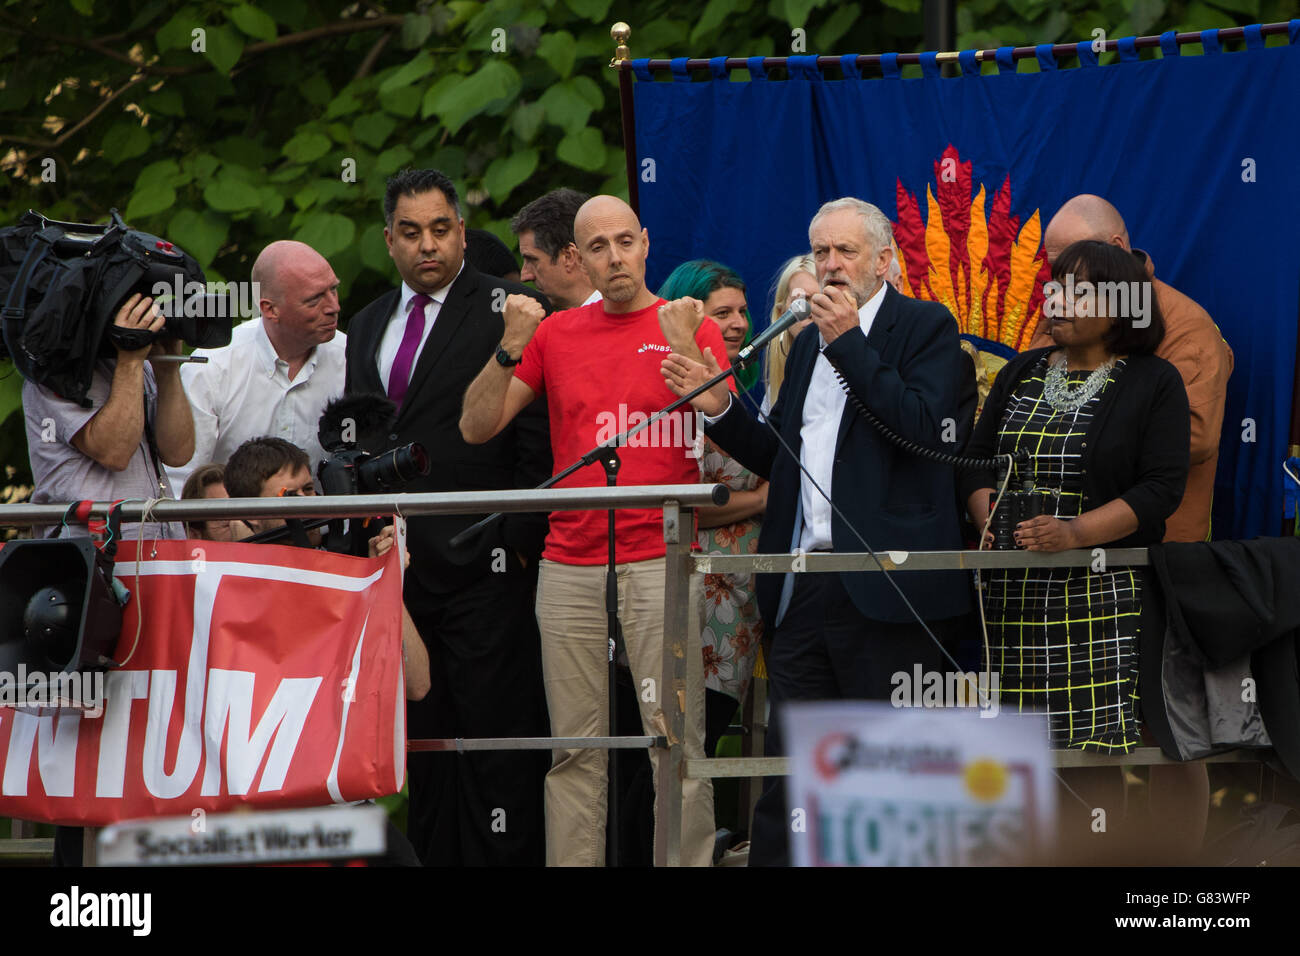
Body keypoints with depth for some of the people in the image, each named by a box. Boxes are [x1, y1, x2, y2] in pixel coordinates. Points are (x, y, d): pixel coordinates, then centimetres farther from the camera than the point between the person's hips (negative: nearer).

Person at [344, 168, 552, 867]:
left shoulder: (507, 311, -2)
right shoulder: (367, 327, 18)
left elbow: (537, 440, -6)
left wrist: (520, 543, -11)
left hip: (482, 566, -6)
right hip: (396, 567, 6)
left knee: (496, 734, -5)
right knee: (415, 739, 7)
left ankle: (504, 857, -3)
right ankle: (429, 859, 12)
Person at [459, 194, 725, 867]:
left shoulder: (690, 328, 6)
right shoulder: (556, 333, 13)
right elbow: (476, 427, 10)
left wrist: (686, 351, -15)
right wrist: (511, 349, -5)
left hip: (662, 565, -3)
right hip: (570, 568, 3)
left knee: (677, 742, -7)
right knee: (575, 749, 2)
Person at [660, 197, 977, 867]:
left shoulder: (927, 327, -1)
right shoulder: (809, 344, 20)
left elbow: (923, 428, -17)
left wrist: (848, 343, -15)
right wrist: (720, 409, 6)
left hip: (886, 591, -6)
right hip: (806, 590, 6)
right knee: (785, 779, 5)